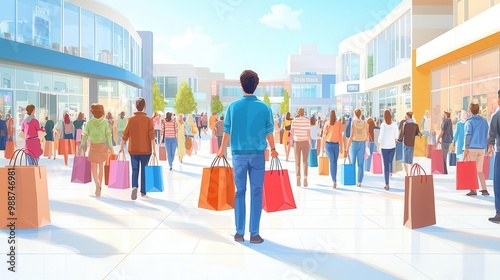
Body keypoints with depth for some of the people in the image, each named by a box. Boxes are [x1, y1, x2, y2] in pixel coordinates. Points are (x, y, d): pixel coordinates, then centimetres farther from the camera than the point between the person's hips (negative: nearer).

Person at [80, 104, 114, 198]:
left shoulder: (89, 122, -7)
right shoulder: (105, 122, -8)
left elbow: (85, 135, -8)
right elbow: (108, 135, -12)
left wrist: (82, 146, -3)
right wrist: (111, 147, -9)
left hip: (93, 146, -1)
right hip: (103, 146, 1)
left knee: (94, 167, 5)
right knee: (101, 166, 16)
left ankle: (97, 183, -22)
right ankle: (99, 186, 20)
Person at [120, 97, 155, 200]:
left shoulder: (130, 119, -1)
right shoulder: (149, 119, -6)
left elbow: (125, 135, 0)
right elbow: (152, 136, -10)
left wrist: (121, 147, 11)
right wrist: (154, 149, -6)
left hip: (133, 149, 1)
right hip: (146, 150, -1)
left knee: (135, 170, 6)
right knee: (144, 170, 10)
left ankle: (134, 187, -18)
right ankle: (143, 192, 15)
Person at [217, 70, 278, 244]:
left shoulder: (233, 106, -1)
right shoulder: (264, 107, -2)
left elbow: (227, 130, 3)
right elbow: (269, 132, 3)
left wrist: (222, 150, 18)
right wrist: (273, 149, 19)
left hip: (238, 154, 1)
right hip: (257, 154, -1)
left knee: (240, 192, 8)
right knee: (256, 193, 4)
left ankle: (239, 233, 11)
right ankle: (254, 234, 6)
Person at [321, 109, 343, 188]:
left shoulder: (326, 124, -1)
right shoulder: (339, 124, -3)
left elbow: (324, 135, 1)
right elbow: (340, 136, -3)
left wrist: (323, 147, 9)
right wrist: (341, 146, 4)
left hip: (328, 144, 0)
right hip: (336, 144, 0)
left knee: (332, 162, -2)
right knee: (335, 162, 14)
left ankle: (334, 181, -14)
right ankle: (334, 179, 23)